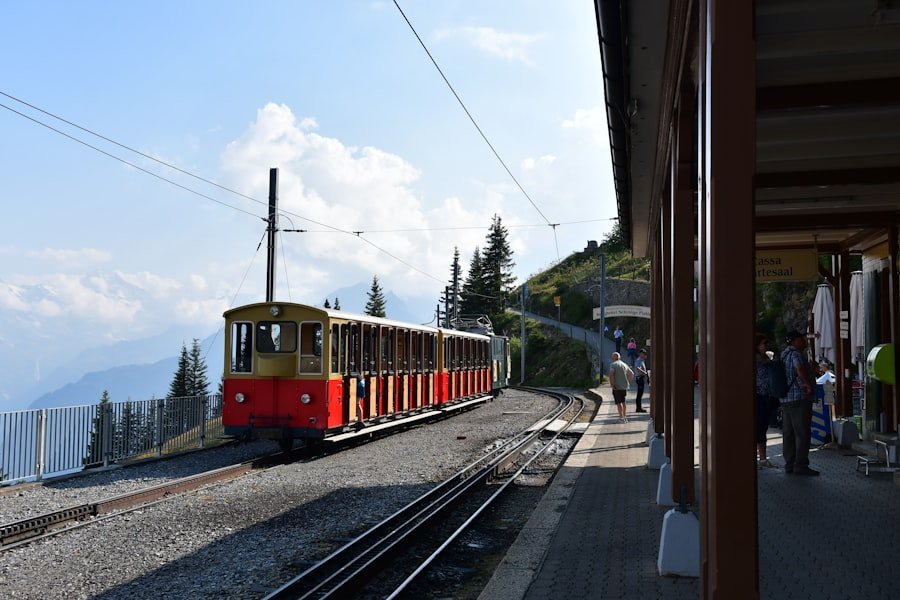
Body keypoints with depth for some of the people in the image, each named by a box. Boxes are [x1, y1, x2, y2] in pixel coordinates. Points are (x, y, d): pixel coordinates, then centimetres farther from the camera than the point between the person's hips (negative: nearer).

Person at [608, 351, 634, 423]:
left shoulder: (613, 365, -9)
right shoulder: (624, 364, 12)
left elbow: (611, 374, -24)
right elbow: (632, 374, 17)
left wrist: (612, 384, -16)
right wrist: (628, 382, 17)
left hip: (617, 387, -7)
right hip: (625, 386, 7)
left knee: (618, 402, -1)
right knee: (623, 402, 18)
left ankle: (621, 418, -4)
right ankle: (624, 416, 24)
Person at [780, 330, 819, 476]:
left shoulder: (784, 354, 18)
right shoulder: (796, 354, -11)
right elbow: (800, 368, -32)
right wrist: (808, 384, -22)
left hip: (786, 400, 10)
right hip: (800, 398, -10)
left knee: (789, 434, 11)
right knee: (802, 433, -7)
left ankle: (789, 464, 14)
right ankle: (800, 465, -7)